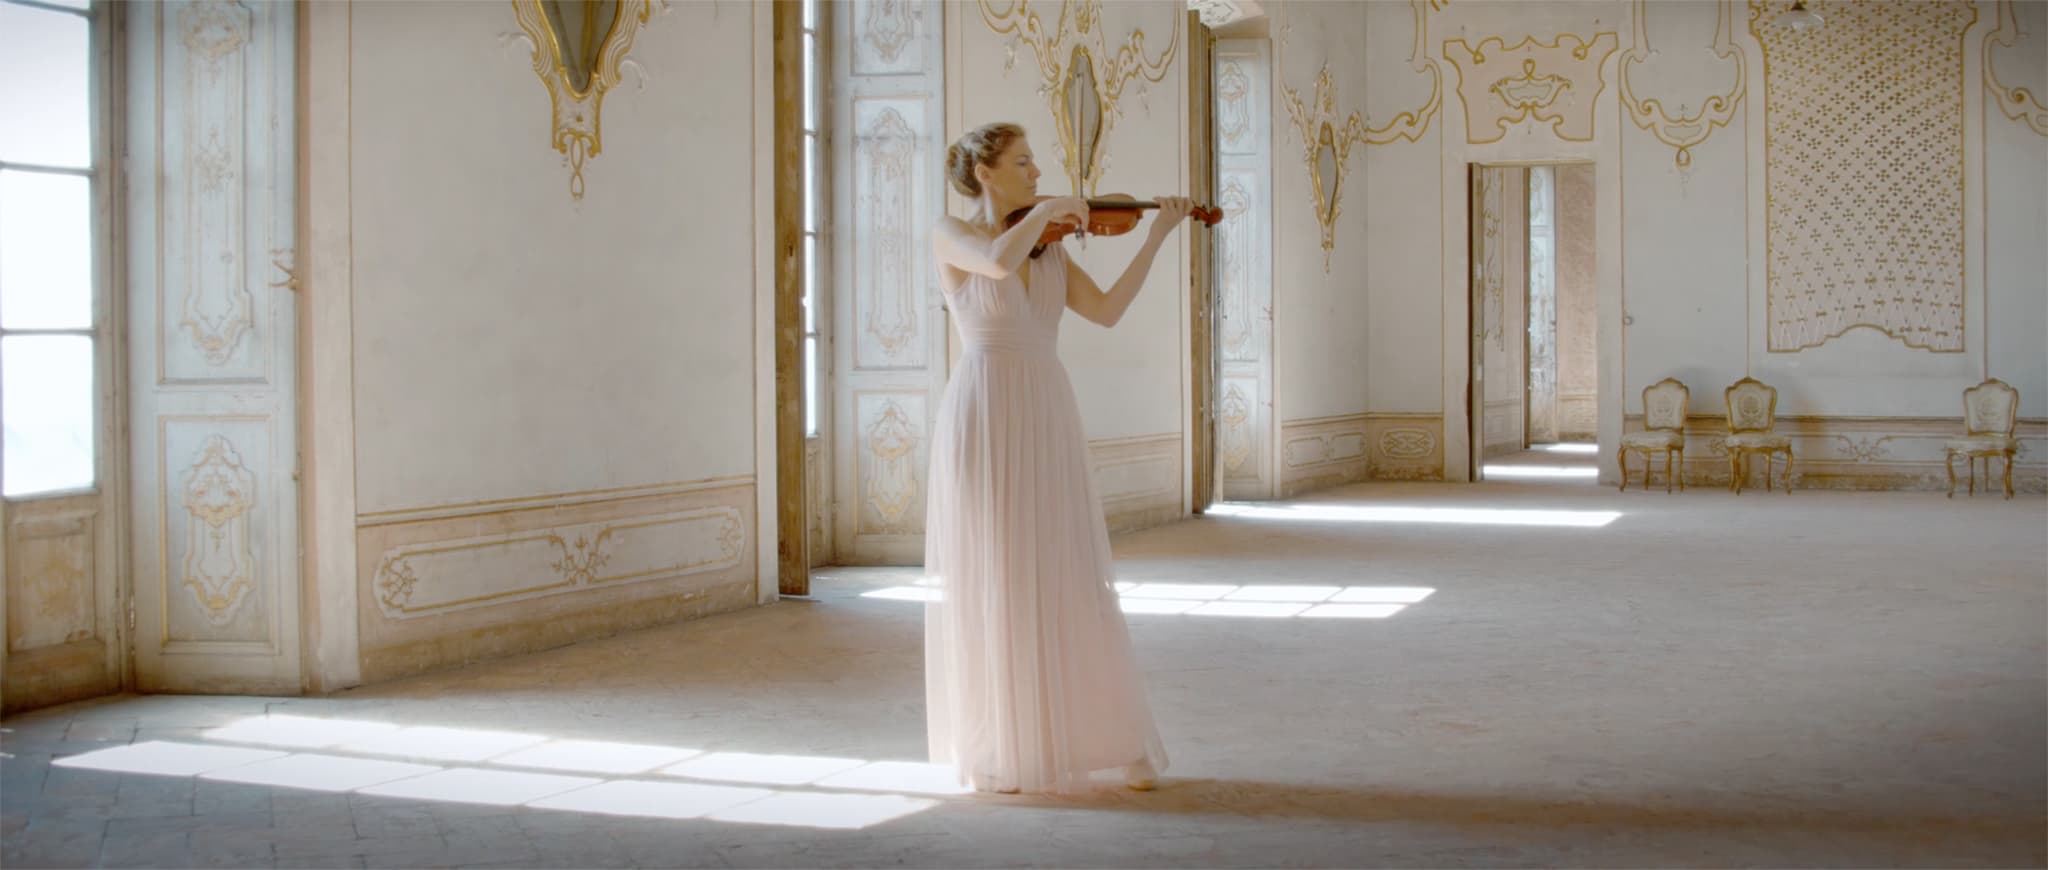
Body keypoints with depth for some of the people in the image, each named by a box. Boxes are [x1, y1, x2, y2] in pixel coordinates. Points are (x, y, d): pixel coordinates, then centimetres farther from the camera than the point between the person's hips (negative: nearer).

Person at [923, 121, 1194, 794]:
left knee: (1073, 586, 3)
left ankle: (1116, 745, 7)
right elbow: (999, 261, -23)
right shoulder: (950, 236, -1)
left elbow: (1108, 311, 3)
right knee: (992, 588, 0)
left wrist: (1157, 236, 1)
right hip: (985, 424, -4)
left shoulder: (1049, 250, 14)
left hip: (1048, 426, 5)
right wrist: (1049, 207, -9)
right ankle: (996, 755, 11)